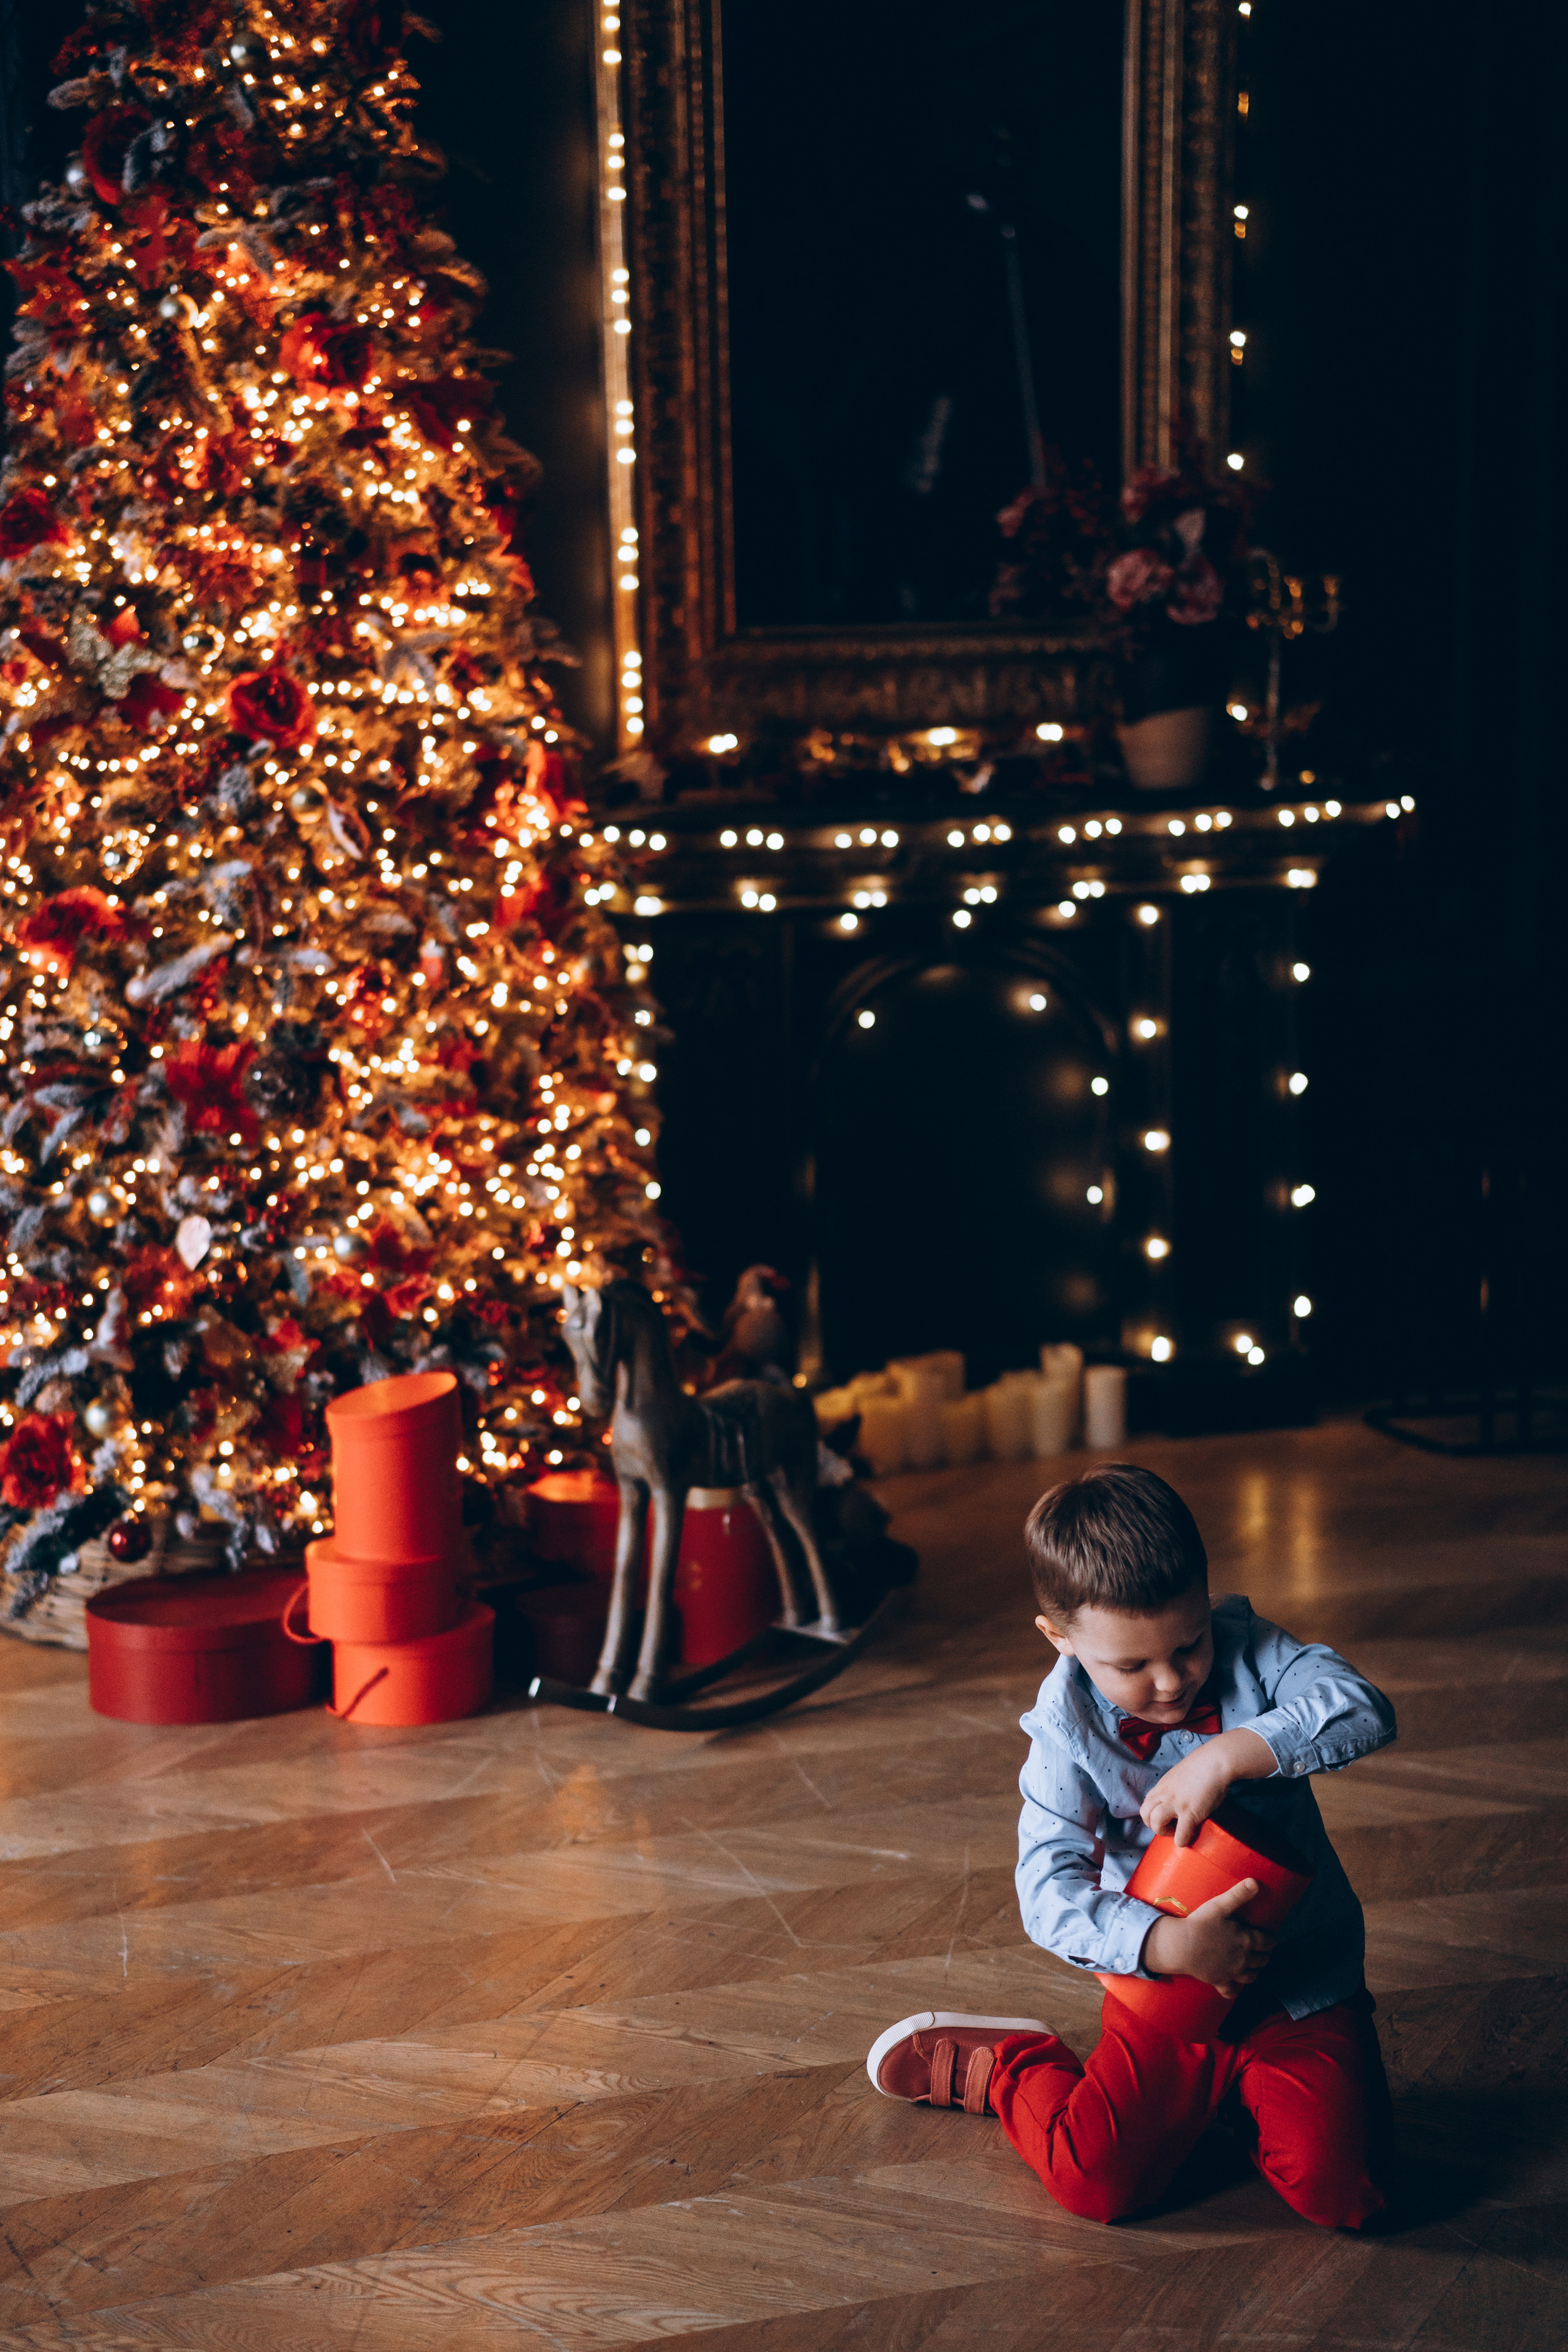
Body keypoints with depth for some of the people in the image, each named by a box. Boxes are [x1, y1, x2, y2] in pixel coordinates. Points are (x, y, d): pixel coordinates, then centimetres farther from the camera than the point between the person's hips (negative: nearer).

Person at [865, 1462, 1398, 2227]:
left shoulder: (1250, 1654, -10)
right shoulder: (1069, 1728, -14)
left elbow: (1364, 1710, -25)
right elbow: (1049, 1888, -19)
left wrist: (1227, 1757, -35)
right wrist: (1164, 1944, -34)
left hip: (1303, 1983, 1)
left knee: (1341, 2192, -15)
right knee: (1096, 2183, -14)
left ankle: (1238, 2094, 15)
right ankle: (1005, 2065, 16)